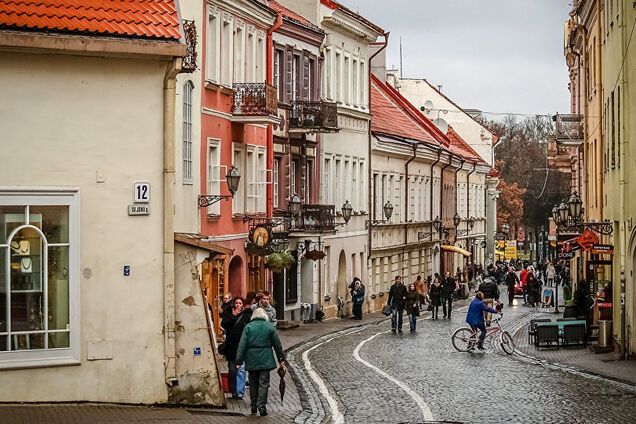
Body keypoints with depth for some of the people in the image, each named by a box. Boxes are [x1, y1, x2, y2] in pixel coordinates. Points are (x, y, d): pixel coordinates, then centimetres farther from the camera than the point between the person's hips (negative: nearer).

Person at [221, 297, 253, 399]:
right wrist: (233, 315, -10)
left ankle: (239, 392, -6)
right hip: (231, 346, 4)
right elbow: (223, 324, -5)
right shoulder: (230, 315, 10)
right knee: (232, 370, 8)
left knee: (240, 370, -8)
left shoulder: (247, 316, 0)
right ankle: (233, 391, 18)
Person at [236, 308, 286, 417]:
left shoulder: (248, 327, 0)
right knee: (264, 383, 1)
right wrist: (281, 359, 14)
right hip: (265, 359, -1)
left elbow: (242, 345, -4)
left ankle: (253, 406, 19)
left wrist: (239, 361, -1)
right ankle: (262, 406, -8)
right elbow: (277, 344, 5)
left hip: (252, 359, 1)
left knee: (253, 383, 13)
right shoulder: (269, 327, 1)